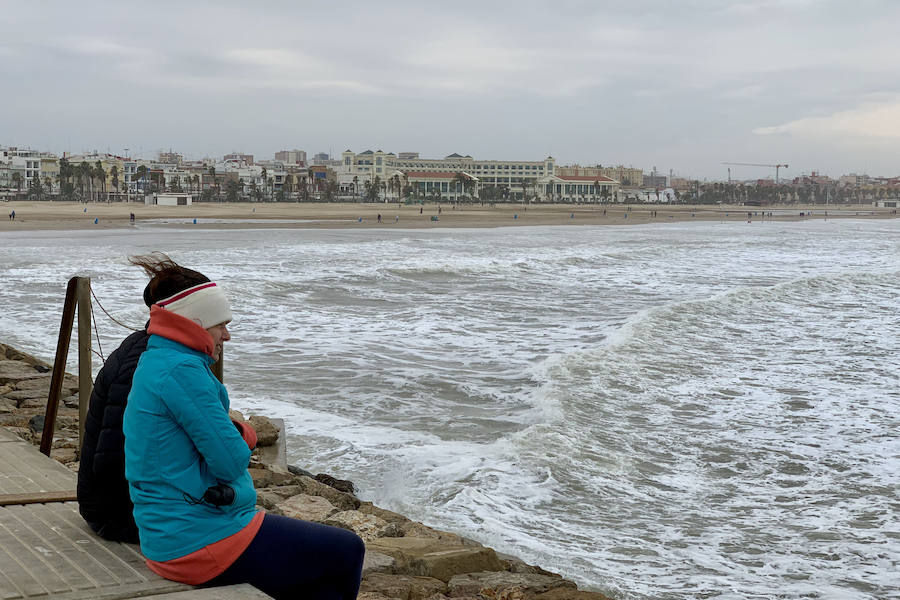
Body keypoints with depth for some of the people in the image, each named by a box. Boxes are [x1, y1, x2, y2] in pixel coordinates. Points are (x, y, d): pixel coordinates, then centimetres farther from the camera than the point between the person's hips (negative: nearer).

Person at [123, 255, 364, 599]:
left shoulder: (155, 363, 12)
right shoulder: (181, 371, -21)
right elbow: (232, 460, -20)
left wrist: (238, 433, -5)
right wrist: (238, 438, 0)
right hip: (202, 542, -10)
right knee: (347, 551, 6)